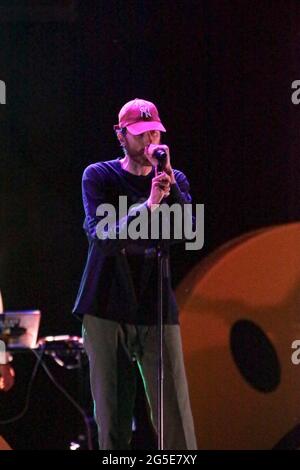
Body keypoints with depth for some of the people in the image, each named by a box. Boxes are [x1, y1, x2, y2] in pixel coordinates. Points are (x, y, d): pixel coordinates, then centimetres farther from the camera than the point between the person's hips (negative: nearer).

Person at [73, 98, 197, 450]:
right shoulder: (98, 176, 4)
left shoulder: (173, 180, 11)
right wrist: (147, 207, -25)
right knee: (111, 417, -2)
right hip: (106, 308, -1)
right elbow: (100, 236, -12)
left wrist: (169, 182, -17)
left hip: (156, 309, 1)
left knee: (175, 414, -8)